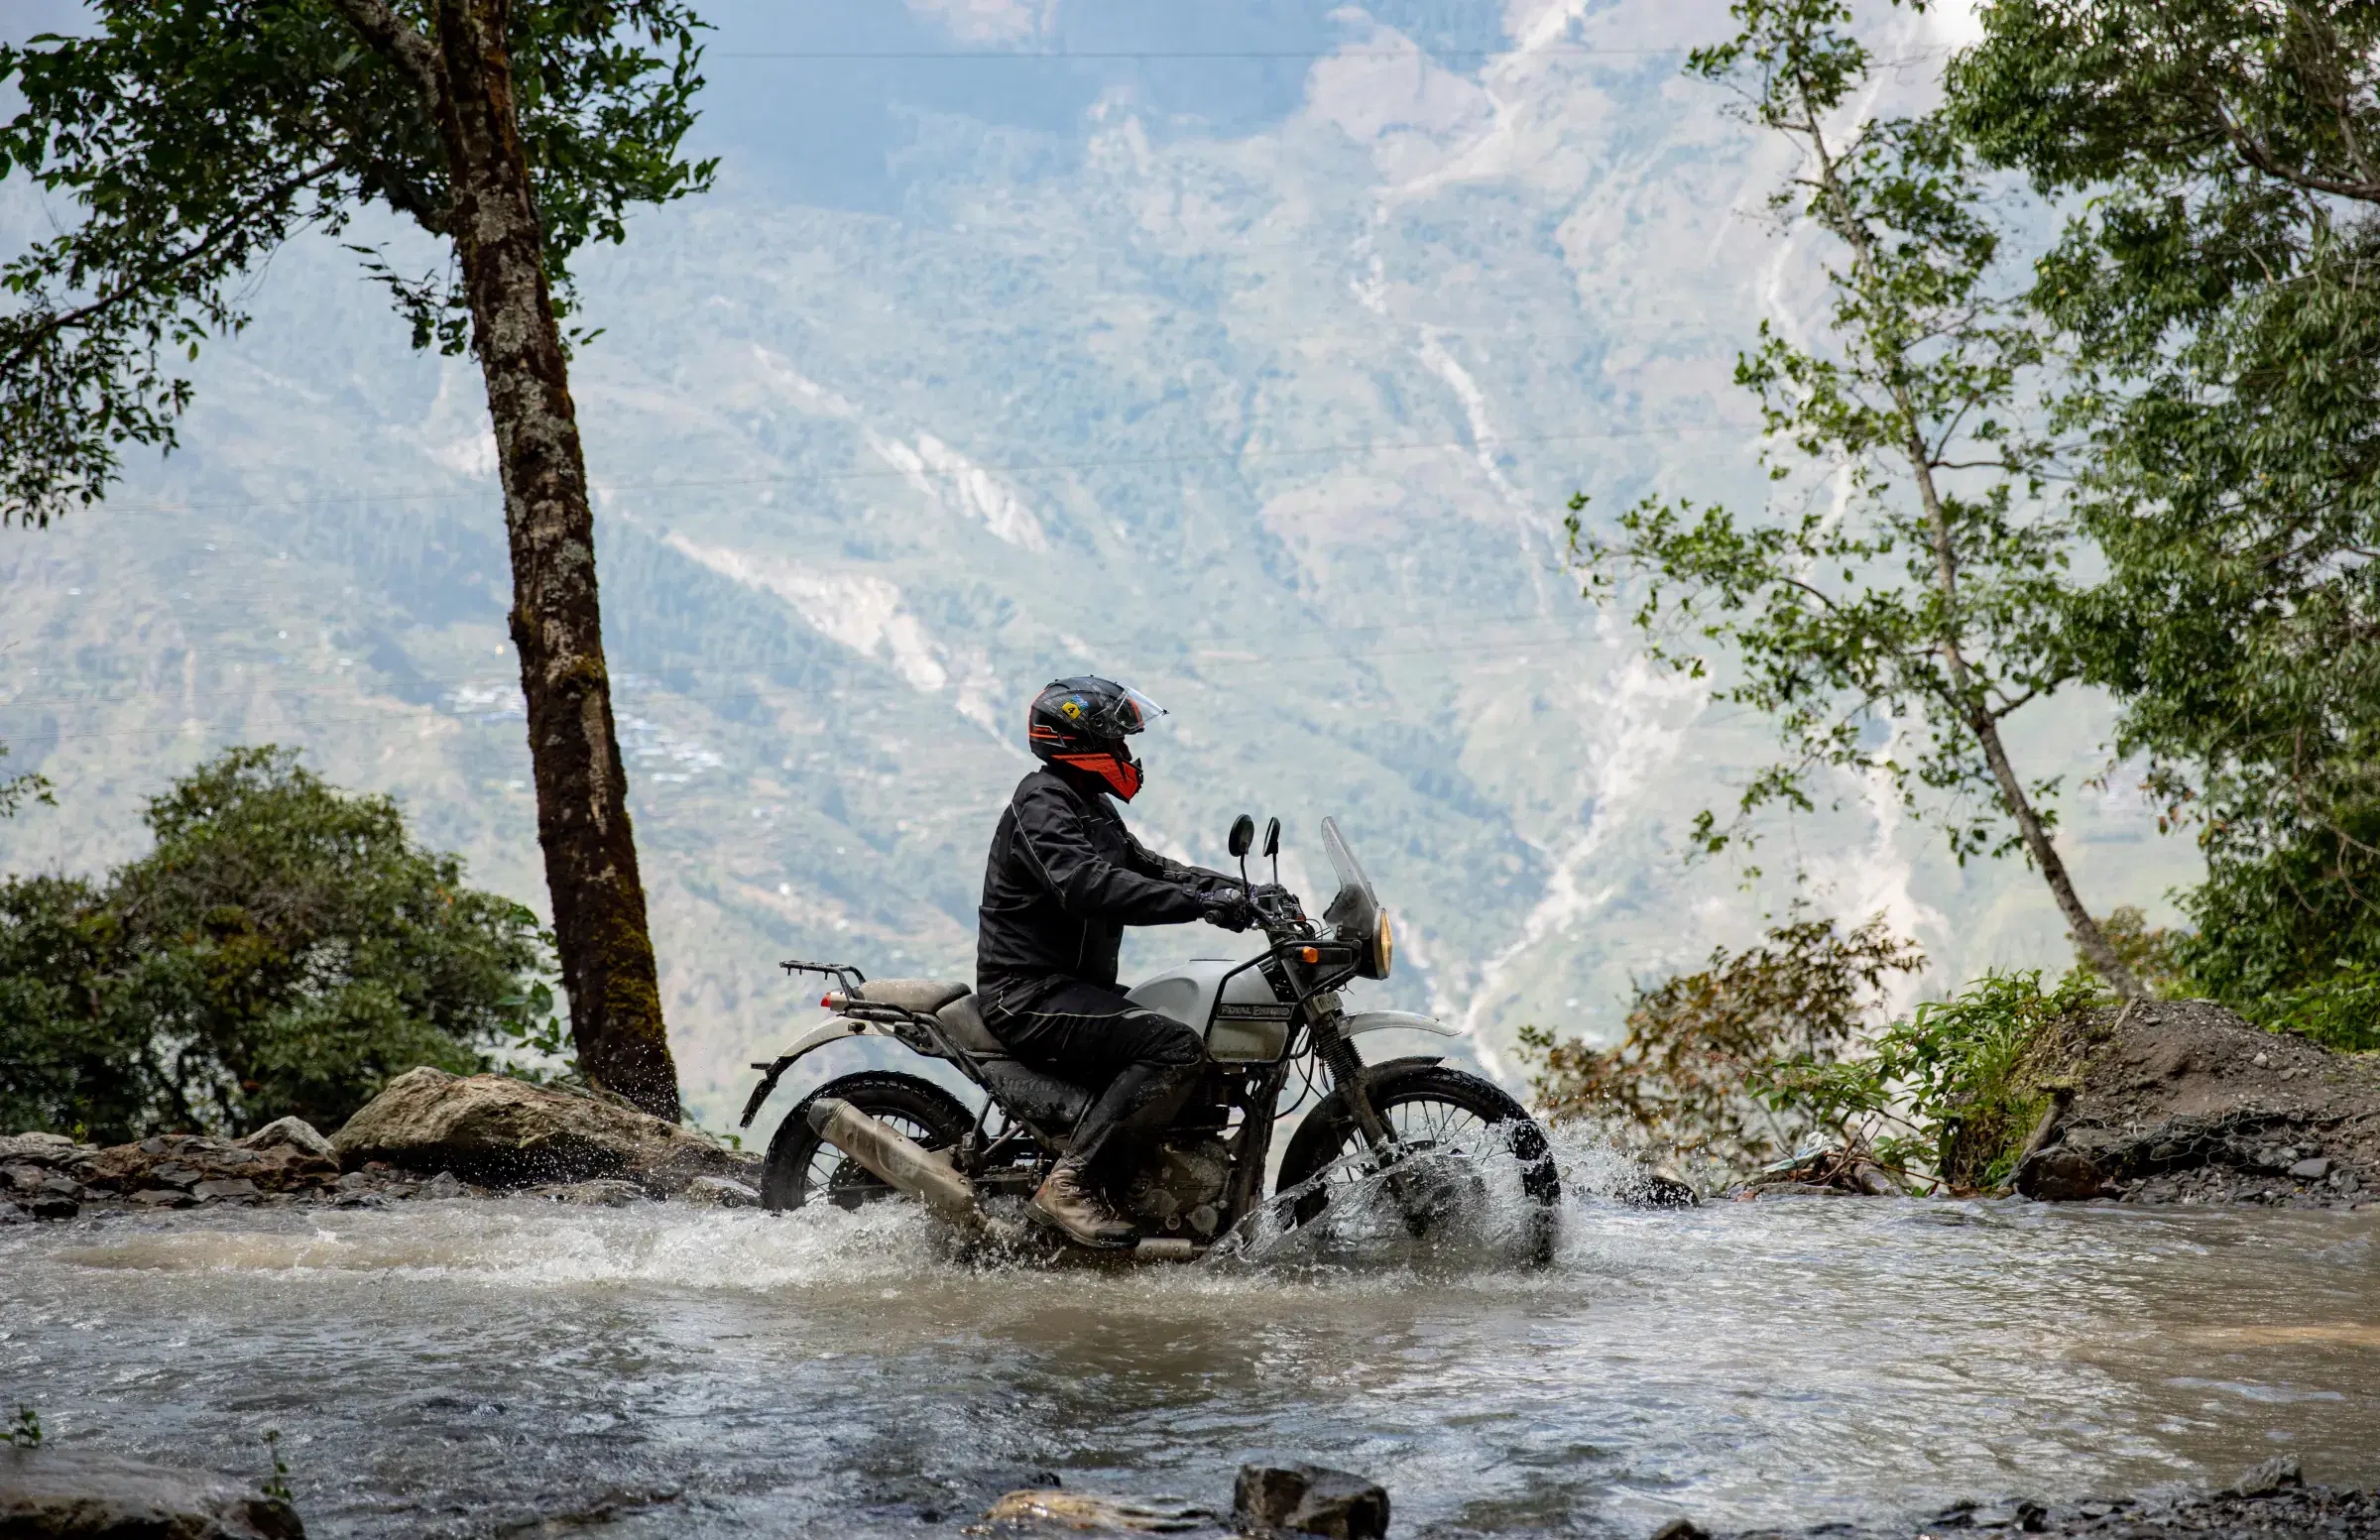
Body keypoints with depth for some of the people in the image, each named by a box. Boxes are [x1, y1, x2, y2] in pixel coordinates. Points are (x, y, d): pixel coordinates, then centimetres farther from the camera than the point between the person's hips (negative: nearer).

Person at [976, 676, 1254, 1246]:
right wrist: (1201, 902, -34)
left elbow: (1146, 866, 21)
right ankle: (1071, 1182, -29)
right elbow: (1088, 885, -30)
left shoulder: (1092, 807, 19)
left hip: (1075, 986, 11)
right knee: (1178, 1049, -26)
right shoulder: (1041, 800, -14)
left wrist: (1242, 890, 6)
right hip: (1030, 995, -11)